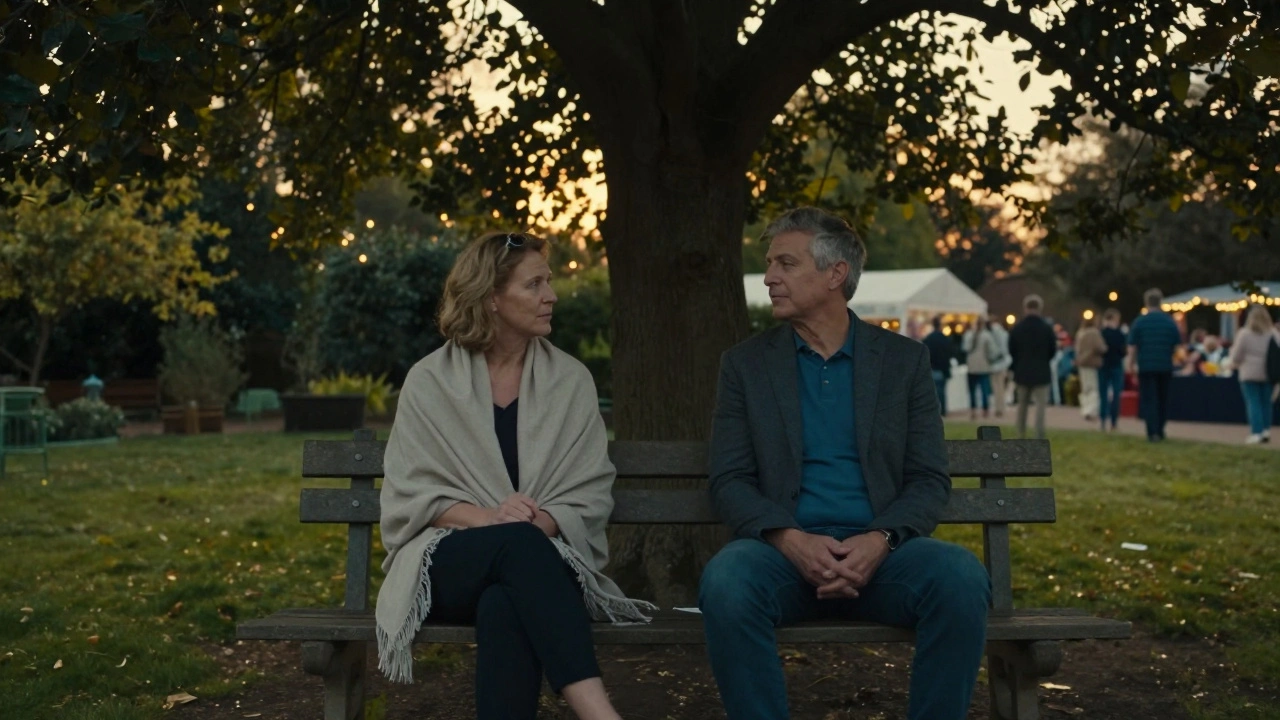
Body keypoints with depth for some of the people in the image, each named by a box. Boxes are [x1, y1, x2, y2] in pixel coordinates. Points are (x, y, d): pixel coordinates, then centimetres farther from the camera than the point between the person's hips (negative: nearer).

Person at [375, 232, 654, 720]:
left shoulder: (571, 381, 8)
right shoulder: (430, 381, 4)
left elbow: (591, 494, 3)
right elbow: (408, 493, -1)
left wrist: (541, 523, -19)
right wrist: (486, 517, -19)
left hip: (540, 558, 1)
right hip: (450, 561, -1)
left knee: (504, 607, -37)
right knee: (517, 542, -37)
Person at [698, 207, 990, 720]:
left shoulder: (904, 359, 10)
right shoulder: (746, 364, 9)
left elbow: (929, 479, 4)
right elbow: (729, 480, 2)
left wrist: (880, 540, -16)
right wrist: (789, 539, -18)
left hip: (879, 552, 1)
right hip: (785, 550, 0)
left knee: (961, 579, -30)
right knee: (725, 582, -33)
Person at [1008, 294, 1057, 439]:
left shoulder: (1016, 328, -5)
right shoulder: (1047, 328, -9)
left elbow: (1011, 351, 0)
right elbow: (1053, 351, -2)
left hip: (1022, 372, 3)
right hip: (1041, 373, -3)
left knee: (1022, 404, 15)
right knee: (1040, 404, -2)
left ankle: (1021, 435, 22)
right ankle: (1039, 437, -10)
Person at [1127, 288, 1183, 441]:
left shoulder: (1139, 321, -6)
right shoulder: (1170, 322, 1)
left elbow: (1132, 347, -6)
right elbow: (1178, 345, 4)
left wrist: (1131, 364, 2)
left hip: (1146, 366, -2)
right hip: (1165, 367, 2)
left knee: (1148, 400, 0)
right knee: (1163, 399, 15)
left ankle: (1153, 432, -9)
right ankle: (1160, 431, 20)